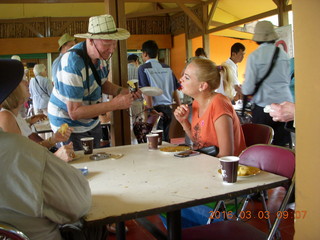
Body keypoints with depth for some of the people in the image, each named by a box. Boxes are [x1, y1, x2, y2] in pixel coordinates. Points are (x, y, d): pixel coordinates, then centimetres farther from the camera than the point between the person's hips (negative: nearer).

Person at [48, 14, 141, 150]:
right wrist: (114, 104, -33)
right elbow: (74, 112, -30)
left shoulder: (101, 55, -7)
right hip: (70, 128, -7)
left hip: (92, 123, 8)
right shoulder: (73, 64, -31)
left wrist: (123, 92, -9)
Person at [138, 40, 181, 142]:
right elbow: (175, 90, 9)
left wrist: (151, 110, -15)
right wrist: (180, 107, 16)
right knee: (166, 139, 15)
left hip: (156, 108, -5)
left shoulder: (143, 68, -4)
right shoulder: (167, 68, 9)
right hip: (168, 108, 5)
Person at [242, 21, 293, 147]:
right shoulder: (283, 54, 5)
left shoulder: (254, 56, -8)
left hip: (264, 108, -4)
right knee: (282, 145, 9)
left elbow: (248, 89, -9)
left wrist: (242, 89, 12)